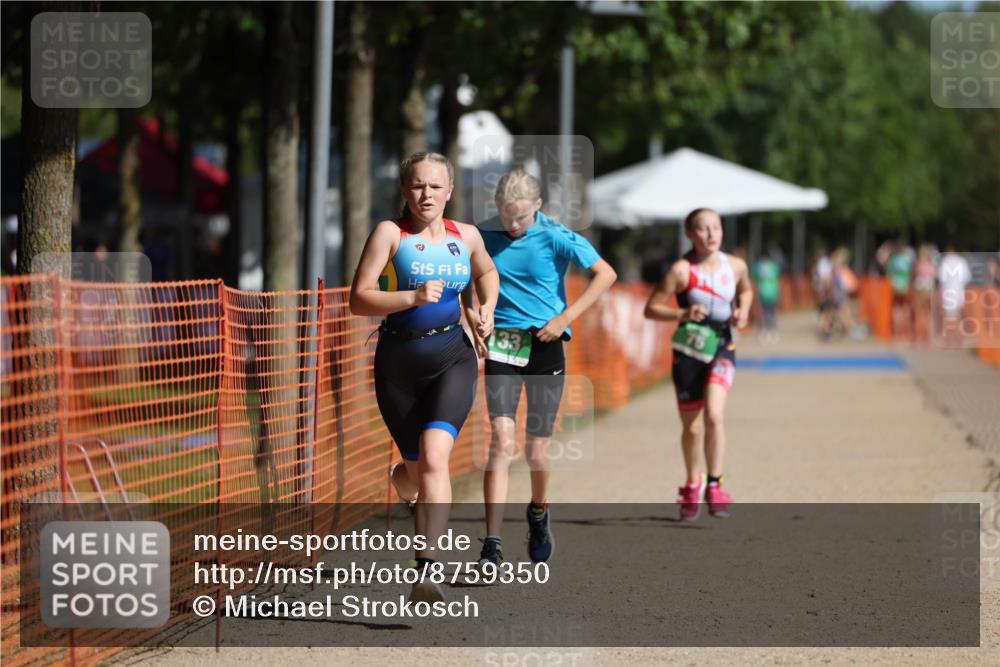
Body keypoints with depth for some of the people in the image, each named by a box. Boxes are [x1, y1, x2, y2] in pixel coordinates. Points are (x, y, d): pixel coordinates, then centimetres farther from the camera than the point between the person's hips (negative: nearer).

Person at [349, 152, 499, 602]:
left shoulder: (466, 236, 4)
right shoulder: (390, 233, -7)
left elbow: (486, 272, 27)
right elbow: (359, 299, -13)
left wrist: (487, 309, 8)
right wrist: (413, 297, -26)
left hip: (452, 358, 0)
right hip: (398, 362, 0)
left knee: (434, 456, -22)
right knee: (416, 470, 10)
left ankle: (427, 569, -26)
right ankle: (401, 479, 51)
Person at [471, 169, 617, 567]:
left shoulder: (556, 238, -8)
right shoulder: (485, 235, 0)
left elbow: (606, 274, -5)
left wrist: (565, 318, -10)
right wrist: (474, 325, 3)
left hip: (545, 344, -1)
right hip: (501, 345, 1)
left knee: (536, 447, 6)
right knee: (501, 440, -14)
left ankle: (538, 512, 40)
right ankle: (492, 544, -17)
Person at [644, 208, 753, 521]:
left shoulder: (735, 266, -2)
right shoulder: (682, 270, -13)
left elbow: (746, 290, 21)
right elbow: (651, 308, -11)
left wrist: (743, 311, 1)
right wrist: (682, 314, -27)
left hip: (722, 348, 1)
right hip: (689, 351, -1)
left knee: (713, 415, -22)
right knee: (692, 427, 9)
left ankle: (714, 485, -9)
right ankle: (693, 485, 33)